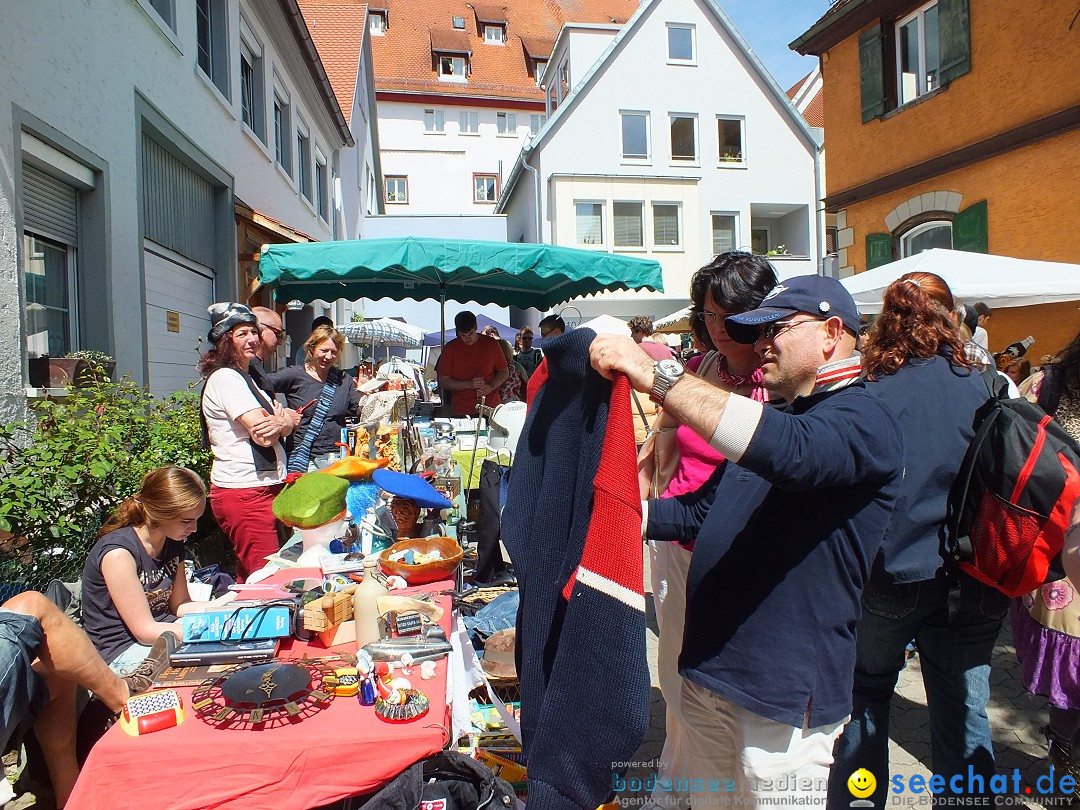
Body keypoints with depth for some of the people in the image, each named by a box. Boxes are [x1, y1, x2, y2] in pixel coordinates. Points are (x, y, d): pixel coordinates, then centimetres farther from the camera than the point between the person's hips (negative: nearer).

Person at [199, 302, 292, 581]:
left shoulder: (246, 378, 19)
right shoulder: (225, 378, -11)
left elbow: (288, 422, 11)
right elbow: (262, 436, -20)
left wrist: (278, 423, -13)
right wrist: (277, 422, 3)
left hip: (265, 488, 9)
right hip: (244, 493, -9)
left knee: (250, 579, 15)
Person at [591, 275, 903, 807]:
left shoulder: (863, 420, -13)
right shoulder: (775, 419, 16)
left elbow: (788, 451, -37)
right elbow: (701, 512, 20)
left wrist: (657, 376, -37)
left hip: (783, 690, -8)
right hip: (709, 672, 8)